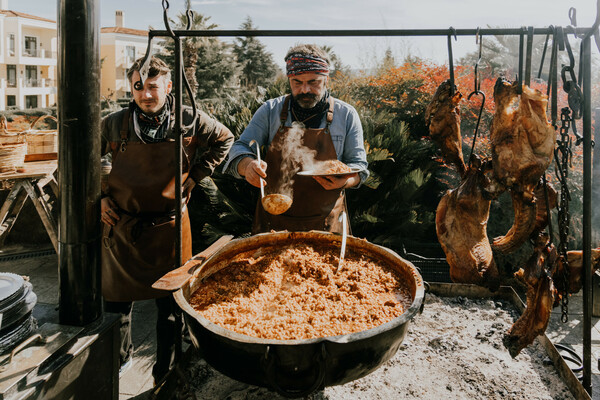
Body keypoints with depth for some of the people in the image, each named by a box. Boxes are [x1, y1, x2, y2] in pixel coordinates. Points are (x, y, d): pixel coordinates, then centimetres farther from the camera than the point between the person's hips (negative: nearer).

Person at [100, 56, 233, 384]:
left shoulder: (190, 121, -8)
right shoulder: (113, 124, -6)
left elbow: (224, 141, 9)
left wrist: (193, 178, 1)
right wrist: (98, 196, 1)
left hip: (168, 227, -1)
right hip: (121, 225, 1)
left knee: (170, 304, 9)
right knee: (116, 299, 15)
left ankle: (165, 375, 31)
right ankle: (120, 357, 44)